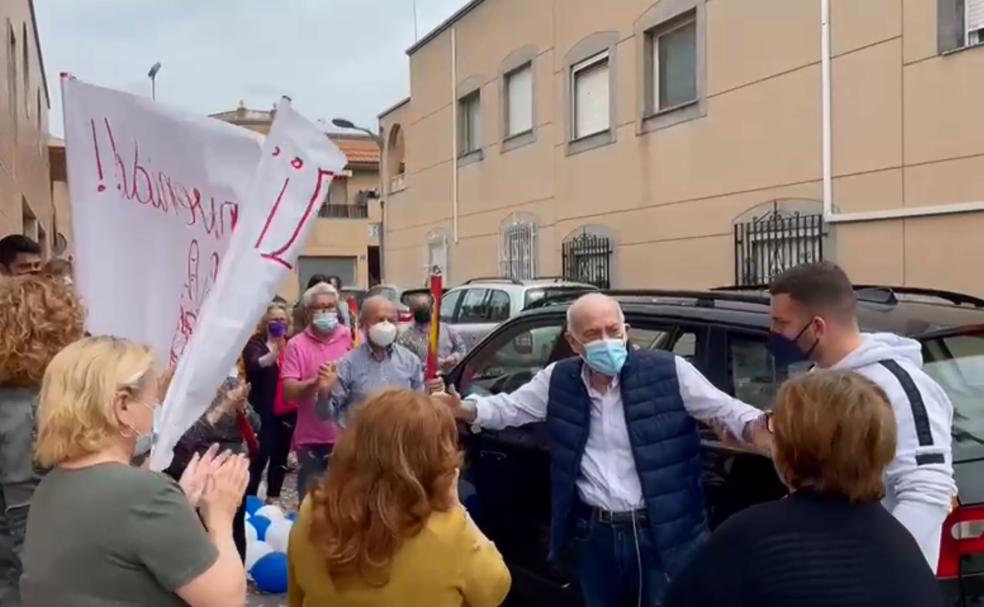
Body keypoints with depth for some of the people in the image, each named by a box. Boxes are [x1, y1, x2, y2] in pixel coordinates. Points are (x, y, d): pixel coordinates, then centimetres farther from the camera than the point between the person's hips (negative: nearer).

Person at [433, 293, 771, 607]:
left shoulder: (668, 372, -9)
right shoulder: (559, 381, 3)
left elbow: (728, 410, -5)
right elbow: (506, 408, 13)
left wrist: (759, 429, -25)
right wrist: (461, 409, -3)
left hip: (664, 534, -3)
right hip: (594, 534, 4)